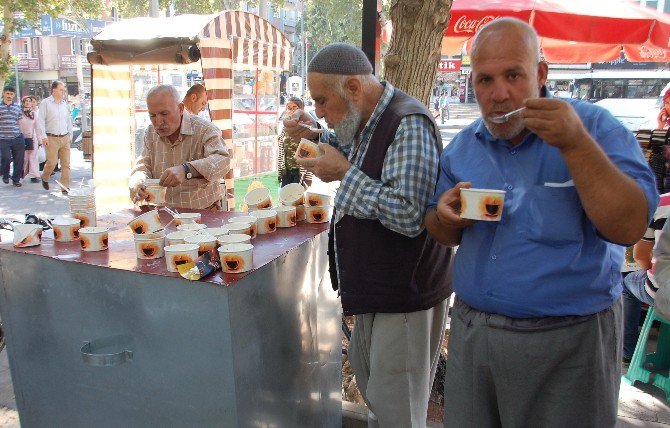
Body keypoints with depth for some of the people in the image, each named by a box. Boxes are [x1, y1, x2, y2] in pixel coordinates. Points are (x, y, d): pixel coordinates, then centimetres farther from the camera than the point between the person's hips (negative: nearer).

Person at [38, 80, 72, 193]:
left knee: (66, 164, 0)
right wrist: (44, 136, -11)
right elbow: (41, 120, -4)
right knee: (52, 162, -6)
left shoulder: (65, 103, 14)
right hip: (52, 138, -4)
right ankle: (44, 178, 24)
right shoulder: (45, 103, -1)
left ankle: (65, 187, 5)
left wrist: (70, 136, 16)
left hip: (65, 138, 4)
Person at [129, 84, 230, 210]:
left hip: (204, 212, -6)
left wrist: (186, 170, -41)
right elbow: (143, 165, 7)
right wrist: (137, 183, -18)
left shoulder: (205, 129, -11)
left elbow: (222, 161, -26)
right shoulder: (151, 133, 8)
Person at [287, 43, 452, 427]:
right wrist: (316, 138, 8)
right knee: (371, 386, 26)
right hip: (375, 289, 10)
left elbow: (409, 215, -32)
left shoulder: (408, 125, -23)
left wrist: (344, 173, -23)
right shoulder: (369, 121, 7)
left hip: (405, 296, -10)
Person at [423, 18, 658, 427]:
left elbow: (630, 227, -20)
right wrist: (446, 216, -11)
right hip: (471, 328, 4)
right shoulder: (463, 146, 4)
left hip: (569, 339, -4)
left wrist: (575, 144, -29)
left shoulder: (595, 127, -9)